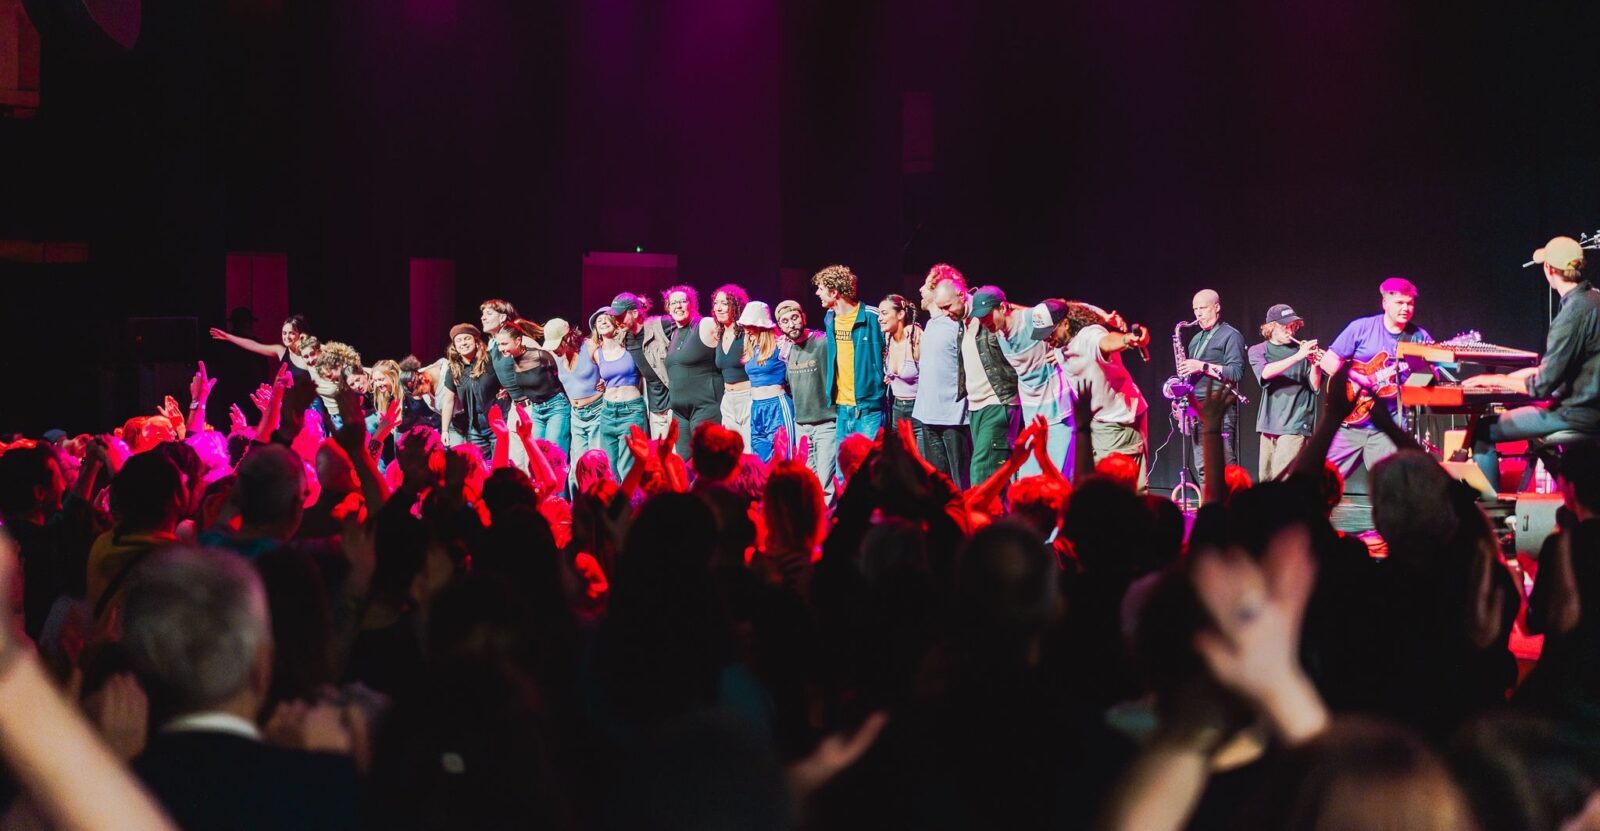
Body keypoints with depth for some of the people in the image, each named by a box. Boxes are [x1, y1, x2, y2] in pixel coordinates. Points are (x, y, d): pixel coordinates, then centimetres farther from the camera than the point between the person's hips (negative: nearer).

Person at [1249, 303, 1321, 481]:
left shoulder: (1302, 349, 3)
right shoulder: (1258, 351, 6)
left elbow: (1315, 386, -3)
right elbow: (1265, 372, -16)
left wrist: (1314, 363, -21)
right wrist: (1298, 357, -26)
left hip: (1295, 424, -3)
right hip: (1269, 424, 4)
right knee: (1265, 479, 8)